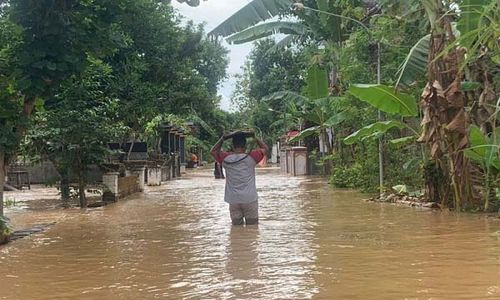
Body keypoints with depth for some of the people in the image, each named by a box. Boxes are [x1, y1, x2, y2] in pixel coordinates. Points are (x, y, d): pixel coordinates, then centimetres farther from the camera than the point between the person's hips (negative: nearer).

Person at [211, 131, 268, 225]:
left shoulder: (226, 159, -3)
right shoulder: (251, 157, -7)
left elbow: (213, 151, 17)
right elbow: (265, 148, 10)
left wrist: (222, 139, 11)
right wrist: (254, 137, 12)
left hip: (233, 201, 2)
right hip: (250, 199, -2)